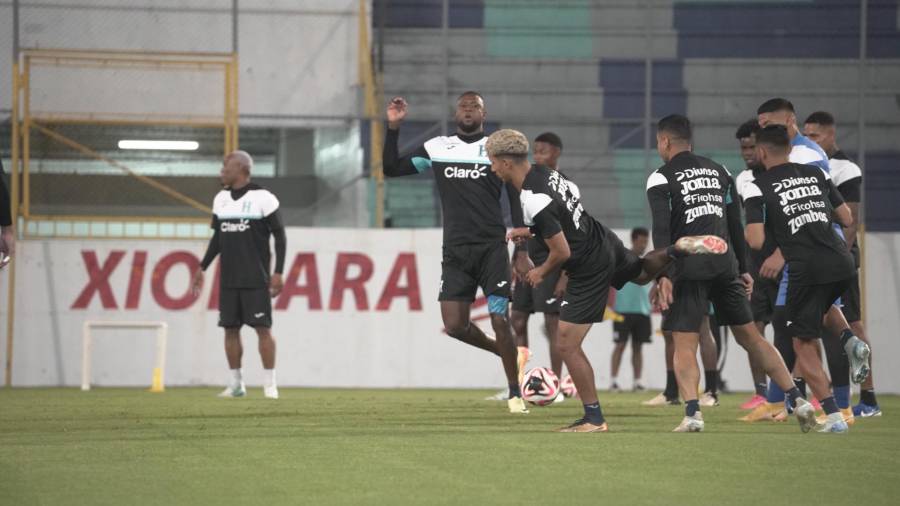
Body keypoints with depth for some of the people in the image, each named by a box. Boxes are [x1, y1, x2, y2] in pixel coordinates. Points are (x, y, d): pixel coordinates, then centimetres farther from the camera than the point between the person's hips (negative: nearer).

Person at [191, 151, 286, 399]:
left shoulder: (262, 198, -8)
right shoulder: (221, 199, 11)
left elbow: (280, 236, -5)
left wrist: (278, 273, -11)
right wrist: (202, 268, 15)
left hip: (256, 279, -6)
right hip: (228, 279, 6)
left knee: (263, 328, -7)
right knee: (230, 328, 5)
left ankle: (270, 384, -3)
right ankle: (236, 384, 11)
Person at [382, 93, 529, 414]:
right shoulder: (436, 149, 8)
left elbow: (516, 203, 4)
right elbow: (391, 169, 9)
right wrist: (393, 127, -2)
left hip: (492, 248, -2)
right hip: (456, 251, 3)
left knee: (500, 321, -9)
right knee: (455, 325, -5)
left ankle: (515, 393, 4)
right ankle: (502, 351, 23)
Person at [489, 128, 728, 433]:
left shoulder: (534, 202, -30)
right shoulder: (545, 172, -3)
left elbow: (562, 252, -25)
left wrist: (541, 273, -5)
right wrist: (531, 232, 16)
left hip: (589, 268, -9)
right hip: (604, 242, 9)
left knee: (567, 345, -2)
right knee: (642, 272, 41)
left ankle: (594, 419, 3)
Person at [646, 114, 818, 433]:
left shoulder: (661, 179, 0)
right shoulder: (718, 171, 17)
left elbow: (662, 230, -12)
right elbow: (736, 225, 17)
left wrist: (662, 276, -15)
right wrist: (743, 270, 21)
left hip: (689, 269, -5)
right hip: (725, 264, 5)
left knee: (684, 344, -1)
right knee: (750, 336, 13)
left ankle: (692, 413, -21)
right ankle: (798, 400, 7)